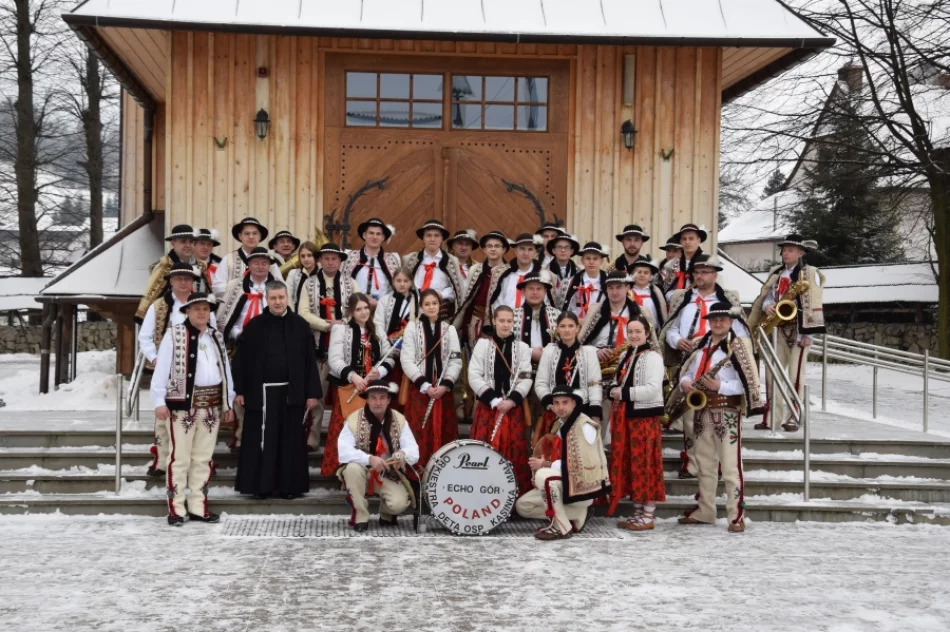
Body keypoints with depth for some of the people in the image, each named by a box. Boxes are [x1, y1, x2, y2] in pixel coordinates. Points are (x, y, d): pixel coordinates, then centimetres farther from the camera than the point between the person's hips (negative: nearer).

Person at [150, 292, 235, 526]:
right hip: (183, 403, -6)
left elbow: (225, 369, 16)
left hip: (211, 405, 6)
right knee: (180, 457, -4)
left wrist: (228, 403, 13)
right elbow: (162, 369, -8)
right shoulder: (174, 335, -3)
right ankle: (176, 508, 3)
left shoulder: (216, 337, 14)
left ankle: (198, 506, 17)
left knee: (203, 458, 10)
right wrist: (159, 401, -14)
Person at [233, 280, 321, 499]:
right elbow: (241, 359, 2)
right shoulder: (254, 326, 1)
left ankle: (289, 485, 13)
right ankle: (260, 485, 9)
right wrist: (239, 390, -3)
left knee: (290, 440, 5)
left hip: (292, 391, 1)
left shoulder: (300, 325, 3)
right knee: (261, 439, 2)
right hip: (261, 391, -1)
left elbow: (310, 360, 3)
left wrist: (313, 392, -1)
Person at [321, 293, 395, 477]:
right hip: (348, 389, -4)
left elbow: (389, 358, 11)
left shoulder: (377, 331, 12)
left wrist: (380, 371, -10)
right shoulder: (341, 329, -3)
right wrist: (353, 376, -26)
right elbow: (334, 360, -12)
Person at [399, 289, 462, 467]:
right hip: (418, 389, -2)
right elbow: (406, 360, -5)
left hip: (443, 390, 3)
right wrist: (424, 385, -13)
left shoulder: (449, 329, 11)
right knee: (419, 435, -5)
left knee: (443, 435, 2)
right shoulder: (412, 327, 2)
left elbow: (456, 361, 4)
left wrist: (445, 385, -10)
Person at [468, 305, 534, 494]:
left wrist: (512, 400, -12)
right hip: (487, 406, -1)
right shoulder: (483, 344, 4)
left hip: (514, 407, 1)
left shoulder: (522, 348, 9)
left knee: (514, 450, -1)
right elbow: (474, 375, -3)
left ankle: (515, 491, 7)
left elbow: (526, 378, 2)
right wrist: (493, 400, -11)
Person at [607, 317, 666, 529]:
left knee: (644, 464, -4)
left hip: (644, 416, -8)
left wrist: (624, 393, -16)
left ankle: (648, 516, 3)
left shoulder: (653, 357, -10)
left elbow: (653, 389, -21)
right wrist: (614, 391, -2)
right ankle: (637, 513, 18)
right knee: (629, 464, 10)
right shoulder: (625, 356, 15)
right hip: (624, 416, 8)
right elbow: (616, 383, 22)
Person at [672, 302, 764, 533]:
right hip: (702, 409, 7)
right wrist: (685, 383, -5)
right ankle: (704, 511, 21)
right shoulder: (700, 346, 15)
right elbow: (687, 371, 17)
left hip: (727, 410, -7)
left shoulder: (738, 346, -6)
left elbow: (745, 382, -12)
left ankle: (737, 515, -5)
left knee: (731, 466, -8)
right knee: (704, 464, 13)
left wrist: (720, 386, -23)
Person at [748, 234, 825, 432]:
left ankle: (792, 418, 2)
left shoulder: (810, 273, -4)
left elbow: (813, 304, -11)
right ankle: (771, 417, 5)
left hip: (798, 329, -6)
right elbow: (766, 296, 15)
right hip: (779, 328, 6)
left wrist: (808, 332, -17)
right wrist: (767, 306, -10)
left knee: (795, 375, -3)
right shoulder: (776, 274, 15)